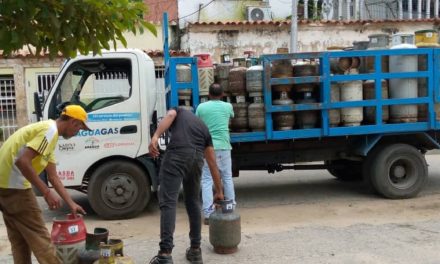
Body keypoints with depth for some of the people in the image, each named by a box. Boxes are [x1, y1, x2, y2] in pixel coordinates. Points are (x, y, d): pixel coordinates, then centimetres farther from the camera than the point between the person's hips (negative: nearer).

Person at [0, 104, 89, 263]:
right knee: (38, 235, -3)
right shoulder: (50, 130, -13)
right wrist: (47, 193, -21)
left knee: (19, 238, 17)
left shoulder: (47, 129, 18)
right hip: (13, 184, -10)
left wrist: (71, 204, 21)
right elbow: (22, 161, -26)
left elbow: (53, 177, 21)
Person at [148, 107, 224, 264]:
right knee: (193, 203, 20)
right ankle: (195, 250, 24)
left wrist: (155, 137, -14)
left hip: (176, 155, -4)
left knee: (168, 203, -6)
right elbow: (213, 164, 33)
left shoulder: (178, 111, 30)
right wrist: (219, 191, 39)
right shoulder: (204, 128, 34)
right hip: (197, 159, 4)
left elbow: (169, 116, 1)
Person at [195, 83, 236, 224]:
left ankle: (208, 214, -6)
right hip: (223, 147, 2)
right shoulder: (227, 106, 7)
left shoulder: (201, 107, 2)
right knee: (227, 178, 15)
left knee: (207, 181, 1)